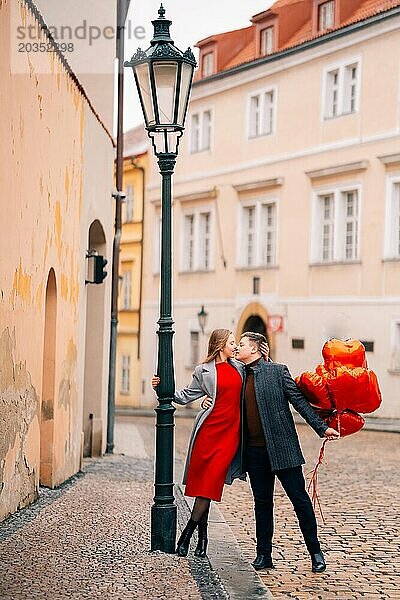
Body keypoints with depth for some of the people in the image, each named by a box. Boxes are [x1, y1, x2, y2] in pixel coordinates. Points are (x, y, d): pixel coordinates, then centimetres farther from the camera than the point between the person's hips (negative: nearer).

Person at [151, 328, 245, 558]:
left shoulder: (239, 368, 14)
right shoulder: (204, 371, 4)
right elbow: (186, 396, 8)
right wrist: (162, 388, -5)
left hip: (230, 432, 2)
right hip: (210, 429, -2)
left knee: (210, 482, -4)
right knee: (201, 480, -3)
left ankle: (188, 533, 5)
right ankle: (202, 537, 10)